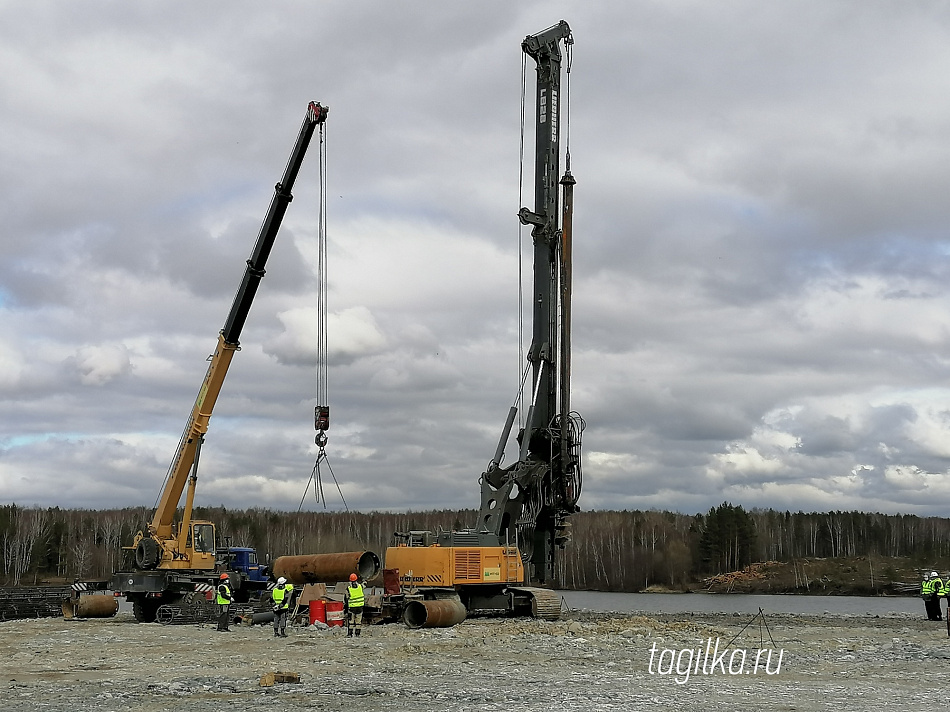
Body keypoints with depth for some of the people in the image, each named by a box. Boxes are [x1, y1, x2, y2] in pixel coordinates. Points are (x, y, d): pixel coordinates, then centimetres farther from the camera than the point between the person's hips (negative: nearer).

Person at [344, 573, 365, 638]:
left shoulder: (348, 588, -9)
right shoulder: (360, 586, -5)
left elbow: (345, 598, 0)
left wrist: (345, 605, 13)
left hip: (351, 607, -2)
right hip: (360, 606, 2)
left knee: (350, 621, 4)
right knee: (358, 621, 10)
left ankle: (349, 634, 3)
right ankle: (357, 634, 11)